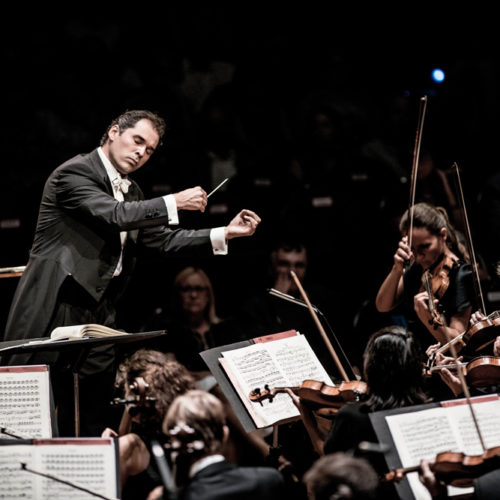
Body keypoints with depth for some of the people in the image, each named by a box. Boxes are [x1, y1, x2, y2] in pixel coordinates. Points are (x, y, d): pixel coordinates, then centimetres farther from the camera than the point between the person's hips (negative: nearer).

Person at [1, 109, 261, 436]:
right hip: (57, 307, -8)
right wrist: (174, 203, -19)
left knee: (91, 420, 7)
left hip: (98, 311, 9)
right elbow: (114, 215, -22)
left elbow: (163, 239, 16)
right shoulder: (74, 173, -9)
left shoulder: (130, 191, 18)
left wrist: (225, 234, 7)